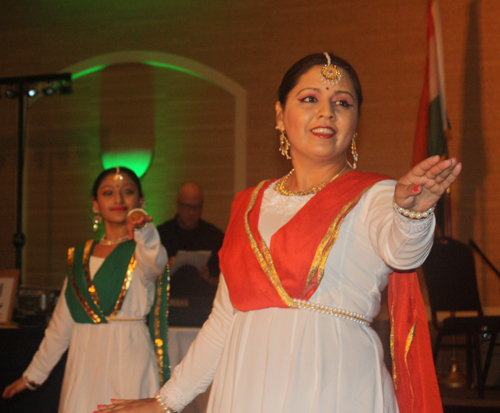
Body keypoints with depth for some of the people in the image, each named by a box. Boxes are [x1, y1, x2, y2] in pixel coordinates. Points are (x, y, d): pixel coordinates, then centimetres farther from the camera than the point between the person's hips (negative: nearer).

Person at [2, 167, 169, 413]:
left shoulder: (139, 250, 1)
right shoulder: (79, 257, 15)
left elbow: (155, 262, -26)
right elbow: (61, 324, 19)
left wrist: (143, 229, -47)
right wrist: (33, 375, 21)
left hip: (129, 362, -4)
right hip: (84, 365, 4)